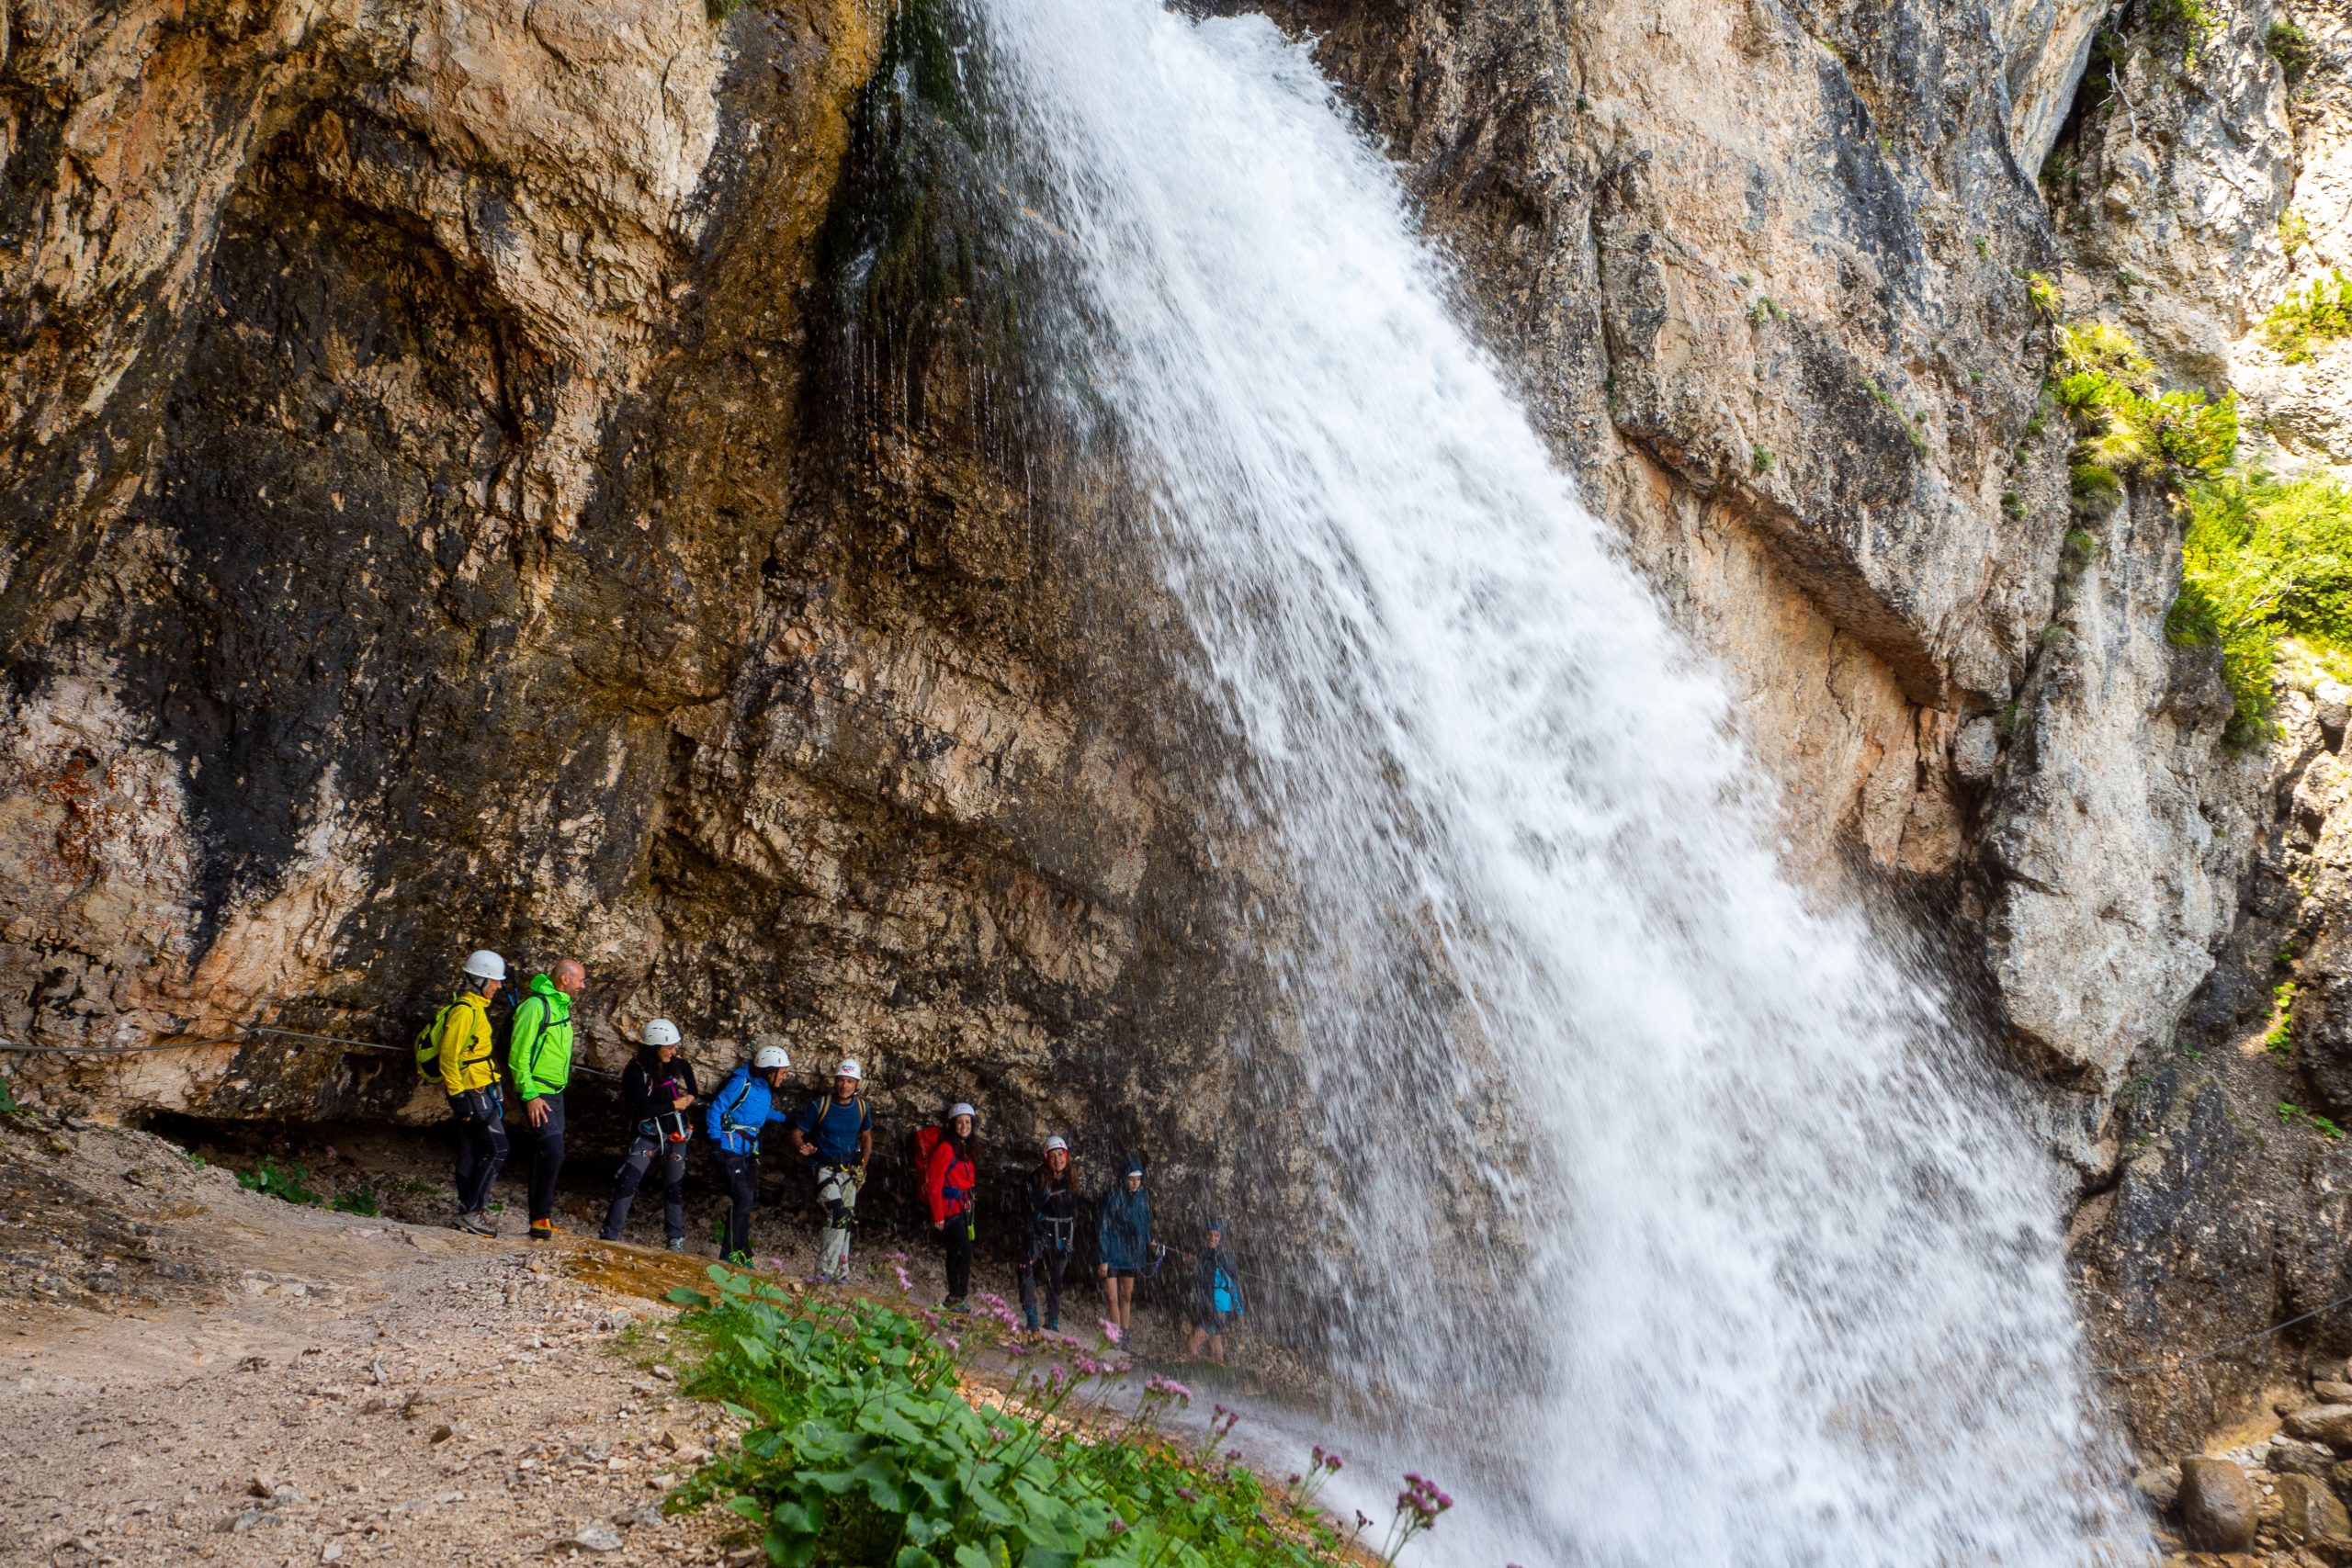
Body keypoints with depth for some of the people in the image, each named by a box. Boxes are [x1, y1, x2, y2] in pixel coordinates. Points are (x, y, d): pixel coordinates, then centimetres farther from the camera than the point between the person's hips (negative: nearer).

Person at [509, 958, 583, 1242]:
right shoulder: (536, 1005, -16)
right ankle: (540, 1219, -9)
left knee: (547, 1155, 11)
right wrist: (529, 1095, -21)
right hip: (537, 1093, -9)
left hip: (555, 1092, 9)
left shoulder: (561, 1005, 13)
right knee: (552, 1152, -16)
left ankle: (542, 1219, 18)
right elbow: (519, 1053, -19)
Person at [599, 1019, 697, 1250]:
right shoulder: (636, 1071, -14)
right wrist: (674, 1104, -17)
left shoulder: (681, 1066, -3)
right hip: (647, 1135, -3)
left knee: (675, 1186, 8)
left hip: (675, 1135, 3)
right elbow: (643, 1109, -20)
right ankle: (610, 1235, -6)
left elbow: (692, 1096, 9)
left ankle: (676, 1239, 20)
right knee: (627, 1182, -13)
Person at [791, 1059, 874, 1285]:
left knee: (844, 1223, 7)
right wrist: (803, 1147, -29)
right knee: (840, 1215, -23)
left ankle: (840, 1275, 16)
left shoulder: (861, 1108, 0)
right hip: (825, 1169, -5)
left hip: (849, 1171, 5)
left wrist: (862, 1168, 8)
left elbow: (866, 1136, 16)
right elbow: (797, 1132, -7)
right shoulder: (819, 1105, -13)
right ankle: (825, 1270, -18)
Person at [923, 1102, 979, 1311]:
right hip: (950, 1207, -8)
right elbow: (934, 1184, -16)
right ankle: (957, 1297, -7)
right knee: (965, 1251, -11)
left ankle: (954, 1297, 16)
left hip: (963, 1207, 8)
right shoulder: (946, 1148, -14)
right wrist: (938, 1215, -16)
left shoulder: (968, 1148, 13)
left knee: (955, 1253, 12)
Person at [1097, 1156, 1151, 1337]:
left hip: (1131, 1252, 5)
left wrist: (1149, 1242, -2)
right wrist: (1102, 1259, -16)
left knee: (1126, 1296, 13)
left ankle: (1125, 1336, 21)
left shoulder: (1142, 1196, 0)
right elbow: (1102, 1228, -14)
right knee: (1112, 1297, -9)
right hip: (1111, 1251, -5)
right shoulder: (1111, 1196, -16)